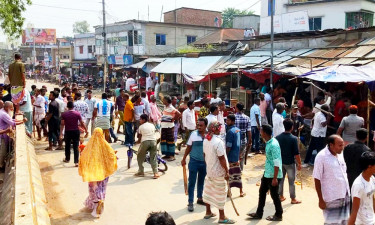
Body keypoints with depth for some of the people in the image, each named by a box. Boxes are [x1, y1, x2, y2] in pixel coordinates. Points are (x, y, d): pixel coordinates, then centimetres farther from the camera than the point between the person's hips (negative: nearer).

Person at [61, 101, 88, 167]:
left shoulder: (64, 114, -5)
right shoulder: (77, 114, -5)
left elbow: (62, 124, -8)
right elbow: (82, 123, -4)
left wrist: (61, 133, -6)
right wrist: (86, 130, 4)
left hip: (67, 132, 1)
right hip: (76, 131, -1)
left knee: (67, 146, 19)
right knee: (76, 147, 0)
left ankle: (67, 159, 35)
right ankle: (76, 162, -5)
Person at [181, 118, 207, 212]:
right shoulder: (193, 134, -8)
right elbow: (189, 147, 0)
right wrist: (184, 159, -1)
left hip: (205, 162, 2)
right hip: (194, 161, -2)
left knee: (201, 181, 18)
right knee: (192, 182, 1)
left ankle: (200, 198, 35)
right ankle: (190, 202, 9)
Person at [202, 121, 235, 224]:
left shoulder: (206, 140, 1)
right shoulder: (218, 142, -24)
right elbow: (221, 158, -22)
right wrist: (227, 171, -15)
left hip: (209, 170, 8)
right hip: (218, 172, -8)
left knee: (208, 191, 17)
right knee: (220, 193, 2)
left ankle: (208, 212, 30)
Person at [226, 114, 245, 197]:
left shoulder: (230, 131, -19)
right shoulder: (238, 130, 6)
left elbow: (228, 147, -21)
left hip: (230, 157, -8)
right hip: (237, 156, 8)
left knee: (229, 174, 3)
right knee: (237, 174, 14)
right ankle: (241, 191, 22)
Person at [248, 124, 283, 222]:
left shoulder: (273, 145, -25)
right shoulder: (268, 142, 4)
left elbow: (277, 163, -24)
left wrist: (275, 178, -22)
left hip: (273, 175, -10)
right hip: (267, 173, 10)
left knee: (274, 195, 6)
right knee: (262, 192, 17)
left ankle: (278, 215, 24)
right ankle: (259, 213, 29)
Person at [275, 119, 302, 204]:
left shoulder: (278, 137, -5)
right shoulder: (293, 139, -18)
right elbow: (296, 153, -16)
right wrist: (299, 163, -5)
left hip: (280, 162, 4)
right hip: (290, 163, -4)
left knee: (280, 179, 16)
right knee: (291, 181, 8)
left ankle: (281, 196, 27)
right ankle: (293, 199, 19)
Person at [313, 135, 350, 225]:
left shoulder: (340, 154, 4)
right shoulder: (321, 157, -16)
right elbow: (317, 180, -14)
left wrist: (348, 192, 14)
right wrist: (321, 200, -13)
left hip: (345, 196, 6)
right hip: (332, 198, -6)